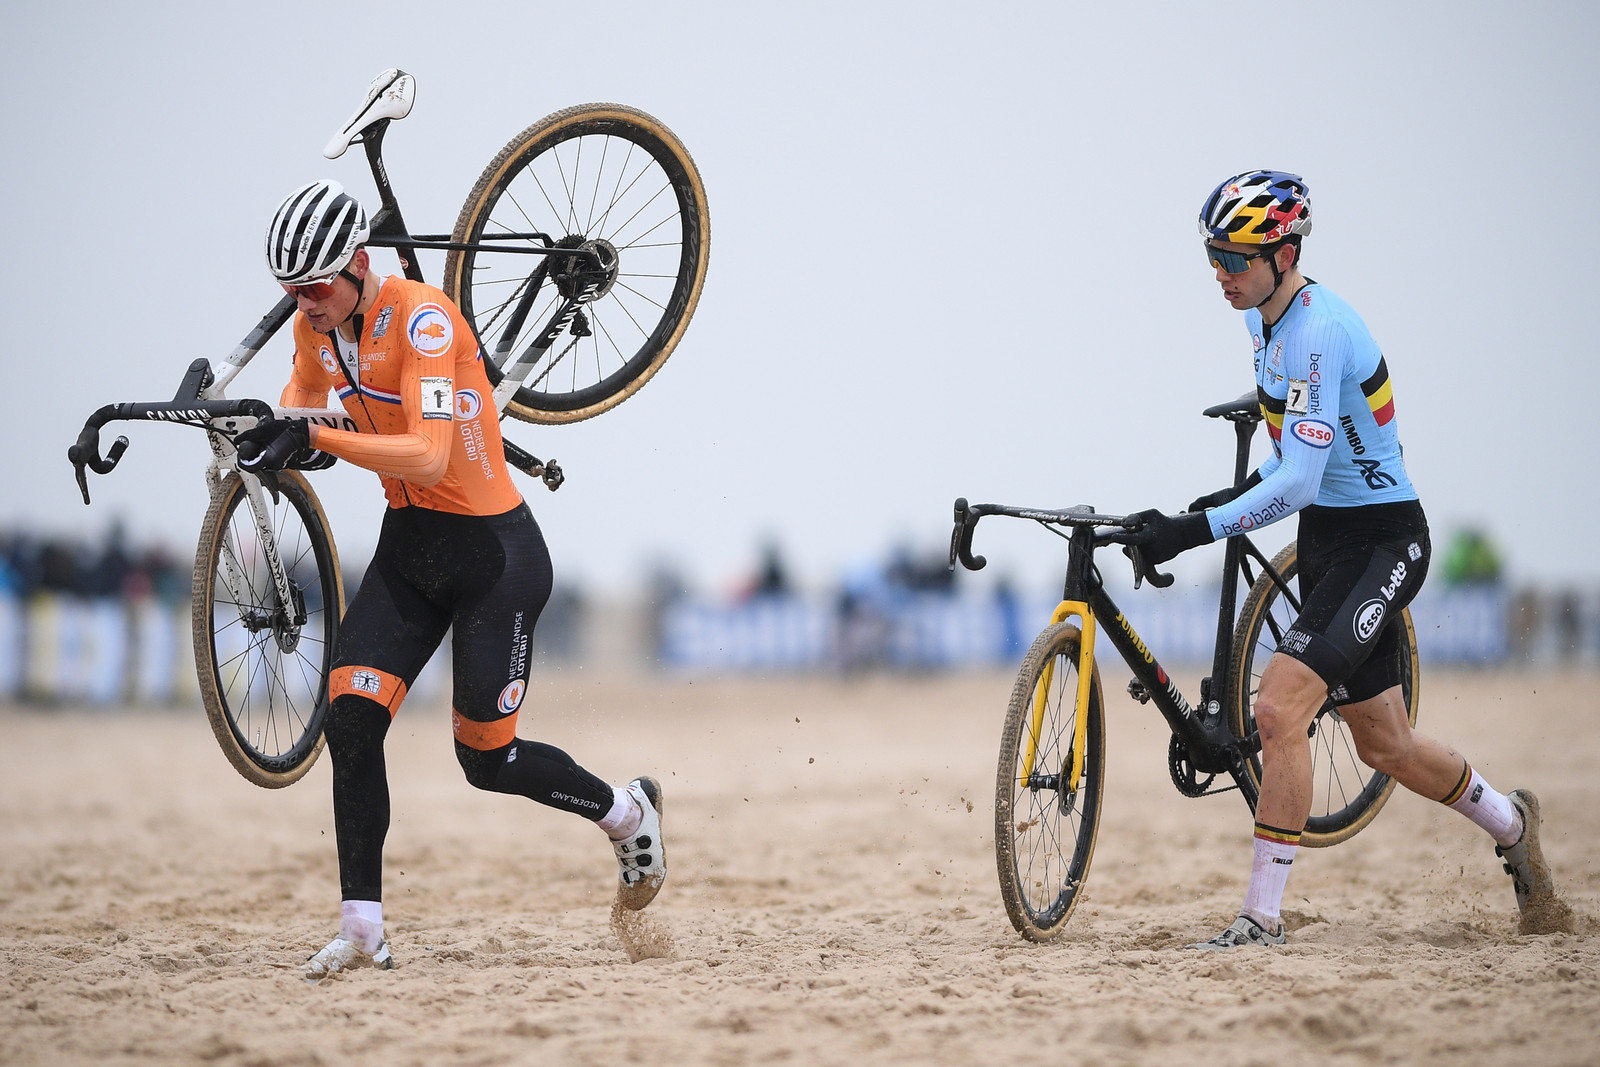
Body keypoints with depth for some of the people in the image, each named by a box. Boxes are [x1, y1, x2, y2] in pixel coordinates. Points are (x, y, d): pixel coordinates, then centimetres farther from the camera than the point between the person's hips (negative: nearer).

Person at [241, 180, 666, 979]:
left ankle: (627, 813, 29)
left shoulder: (423, 320, -25)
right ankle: (361, 930, -3)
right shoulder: (319, 324, -2)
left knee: (485, 759, 1)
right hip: (407, 547, 7)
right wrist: (281, 433, -2)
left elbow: (429, 457, -35)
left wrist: (321, 440, -44)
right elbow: (305, 390, 21)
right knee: (350, 726, -9)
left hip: (496, 557, -7)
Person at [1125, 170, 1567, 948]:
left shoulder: (1316, 332, -24)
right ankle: (1510, 825, 44)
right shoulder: (1264, 316, 5)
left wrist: (1194, 530, -34)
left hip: (1379, 542, -10)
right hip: (1330, 538, 10)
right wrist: (1243, 490, 7)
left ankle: (1262, 916, -15)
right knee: (1384, 744, 18)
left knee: (1278, 709, -21)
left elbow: (1299, 483, -30)